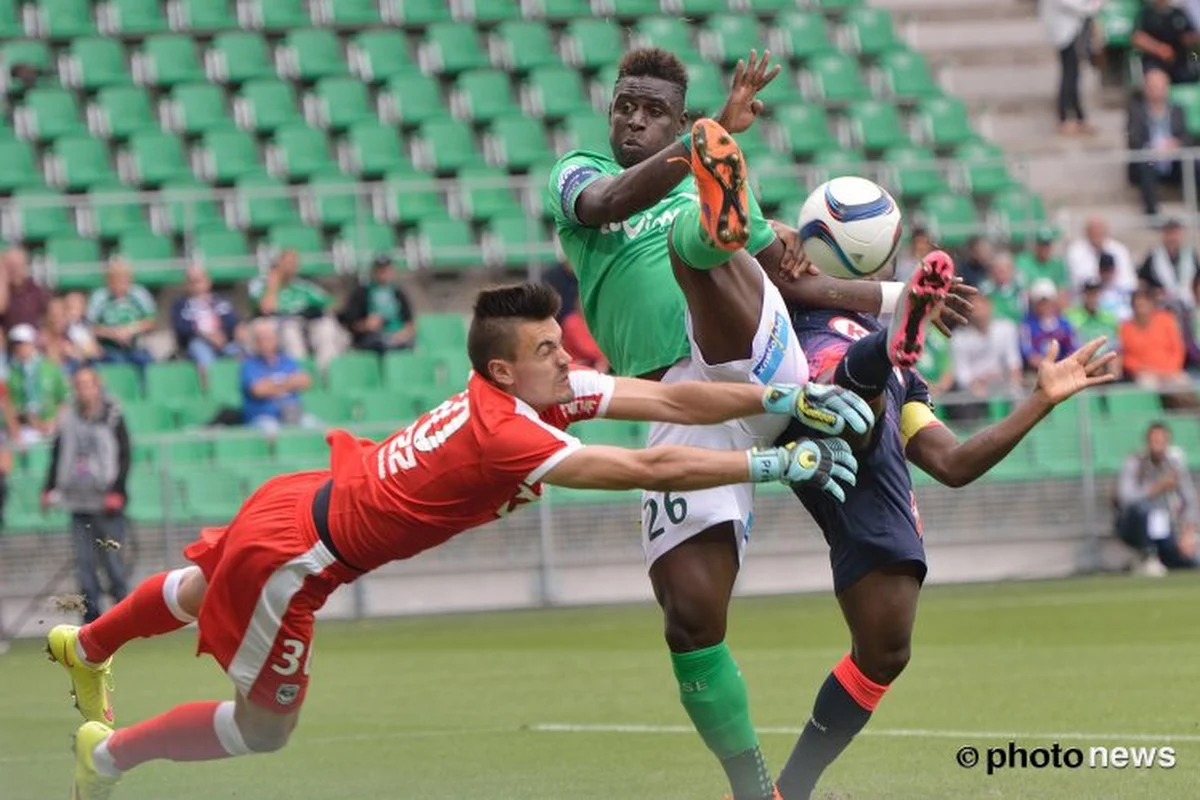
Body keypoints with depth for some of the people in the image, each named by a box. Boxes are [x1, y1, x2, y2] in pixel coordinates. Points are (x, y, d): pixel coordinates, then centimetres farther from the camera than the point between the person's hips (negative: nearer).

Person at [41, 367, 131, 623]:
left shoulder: (113, 417, 0)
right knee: (84, 561, 2)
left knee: (113, 558, -5)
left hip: (106, 502, -4)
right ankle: (90, 611, 6)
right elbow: (57, 455, 18)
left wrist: (117, 491, -10)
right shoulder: (68, 418, 11)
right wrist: (49, 488, 11)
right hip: (78, 502, 4)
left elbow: (124, 456, -2)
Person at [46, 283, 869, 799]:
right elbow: (650, 468, -42)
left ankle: (85, 647, 63)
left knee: (198, 593, 35)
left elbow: (668, 399, -21)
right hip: (290, 553, -9)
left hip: (297, 504, 9)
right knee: (266, 724, 6)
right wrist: (777, 464, -41)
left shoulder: (545, 386, -13)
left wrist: (782, 398, -31)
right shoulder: (505, 433, -37)